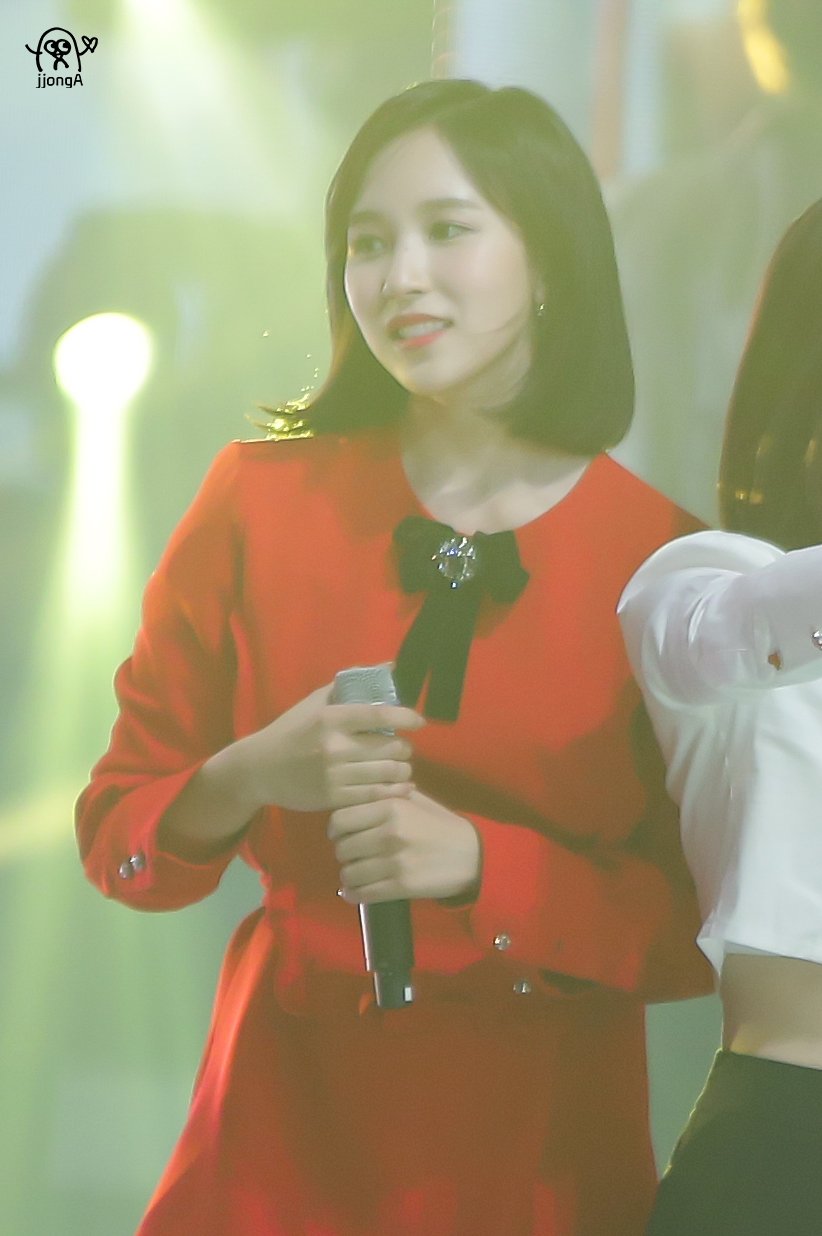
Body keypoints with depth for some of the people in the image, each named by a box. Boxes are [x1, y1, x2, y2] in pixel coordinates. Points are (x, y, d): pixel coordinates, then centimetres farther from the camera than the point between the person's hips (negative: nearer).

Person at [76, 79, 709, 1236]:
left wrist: (481, 864, -18)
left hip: (543, 1142, 0)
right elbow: (119, 837, 1)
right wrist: (255, 778, -19)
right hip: (289, 1123, 0)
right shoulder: (261, 498, -4)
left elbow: (706, 925, -3)